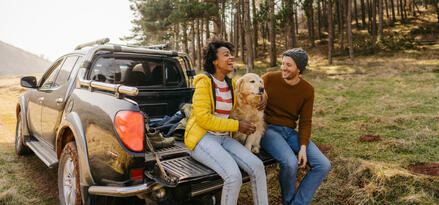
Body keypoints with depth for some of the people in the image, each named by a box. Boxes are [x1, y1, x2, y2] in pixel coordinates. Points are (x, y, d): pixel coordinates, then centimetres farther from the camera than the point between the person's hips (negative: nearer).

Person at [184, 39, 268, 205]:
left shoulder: (231, 84, 8)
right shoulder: (204, 82, -11)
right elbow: (203, 119, -18)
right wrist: (237, 126, -16)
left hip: (222, 138, 7)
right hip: (201, 138, -6)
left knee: (257, 166, -13)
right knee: (234, 176, -27)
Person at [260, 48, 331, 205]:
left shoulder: (307, 90, 1)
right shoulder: (269, 79, -6)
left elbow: (305, 122, 3)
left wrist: (303, 147, -10)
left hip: (290, 132, 4)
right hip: (268, 129, -4)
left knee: (324, 166, -11)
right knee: (290, 163, -31)